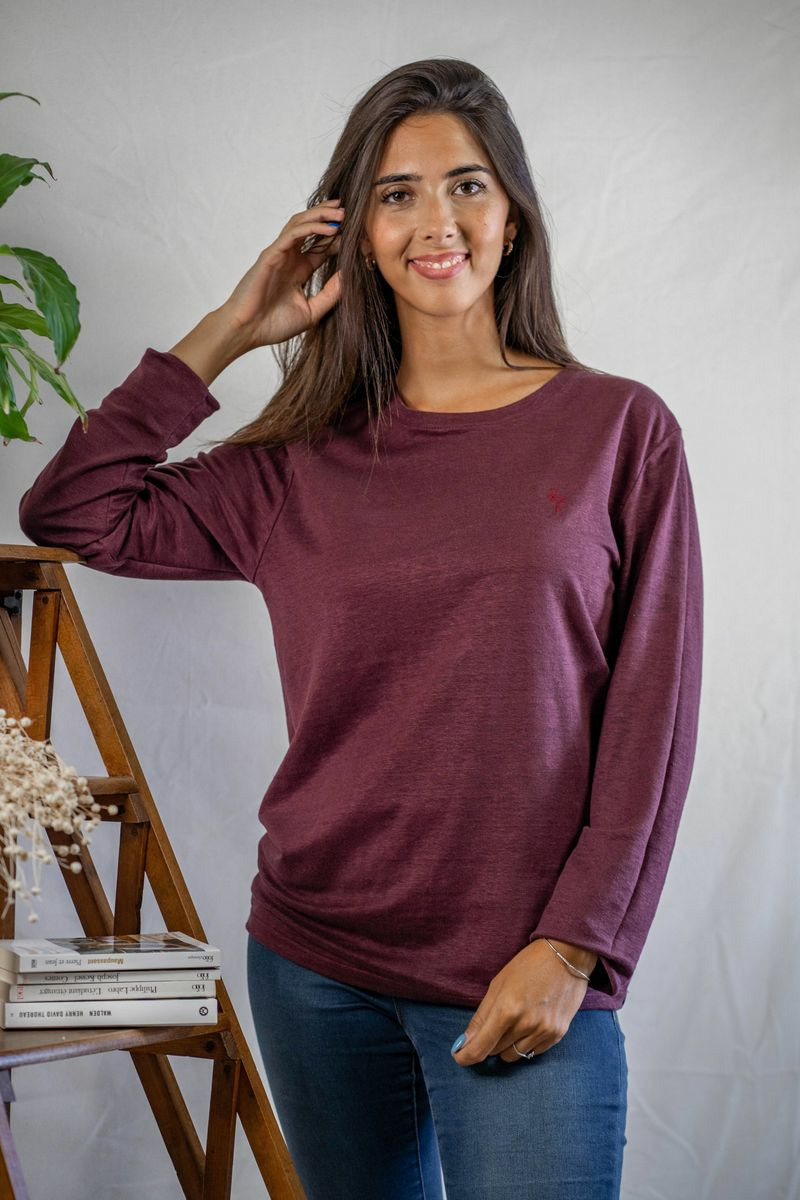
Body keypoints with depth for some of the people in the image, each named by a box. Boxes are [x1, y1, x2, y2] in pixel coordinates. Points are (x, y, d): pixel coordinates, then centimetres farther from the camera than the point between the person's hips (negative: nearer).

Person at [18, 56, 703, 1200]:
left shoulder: (620, 430, 1)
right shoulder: (301, 466, 8)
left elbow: (651, 719, -2)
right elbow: (69, 511, 3)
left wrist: (571, 948, -10)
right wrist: (227, 333, 3)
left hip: (526, 980, -3)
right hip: (315, 965, 3)